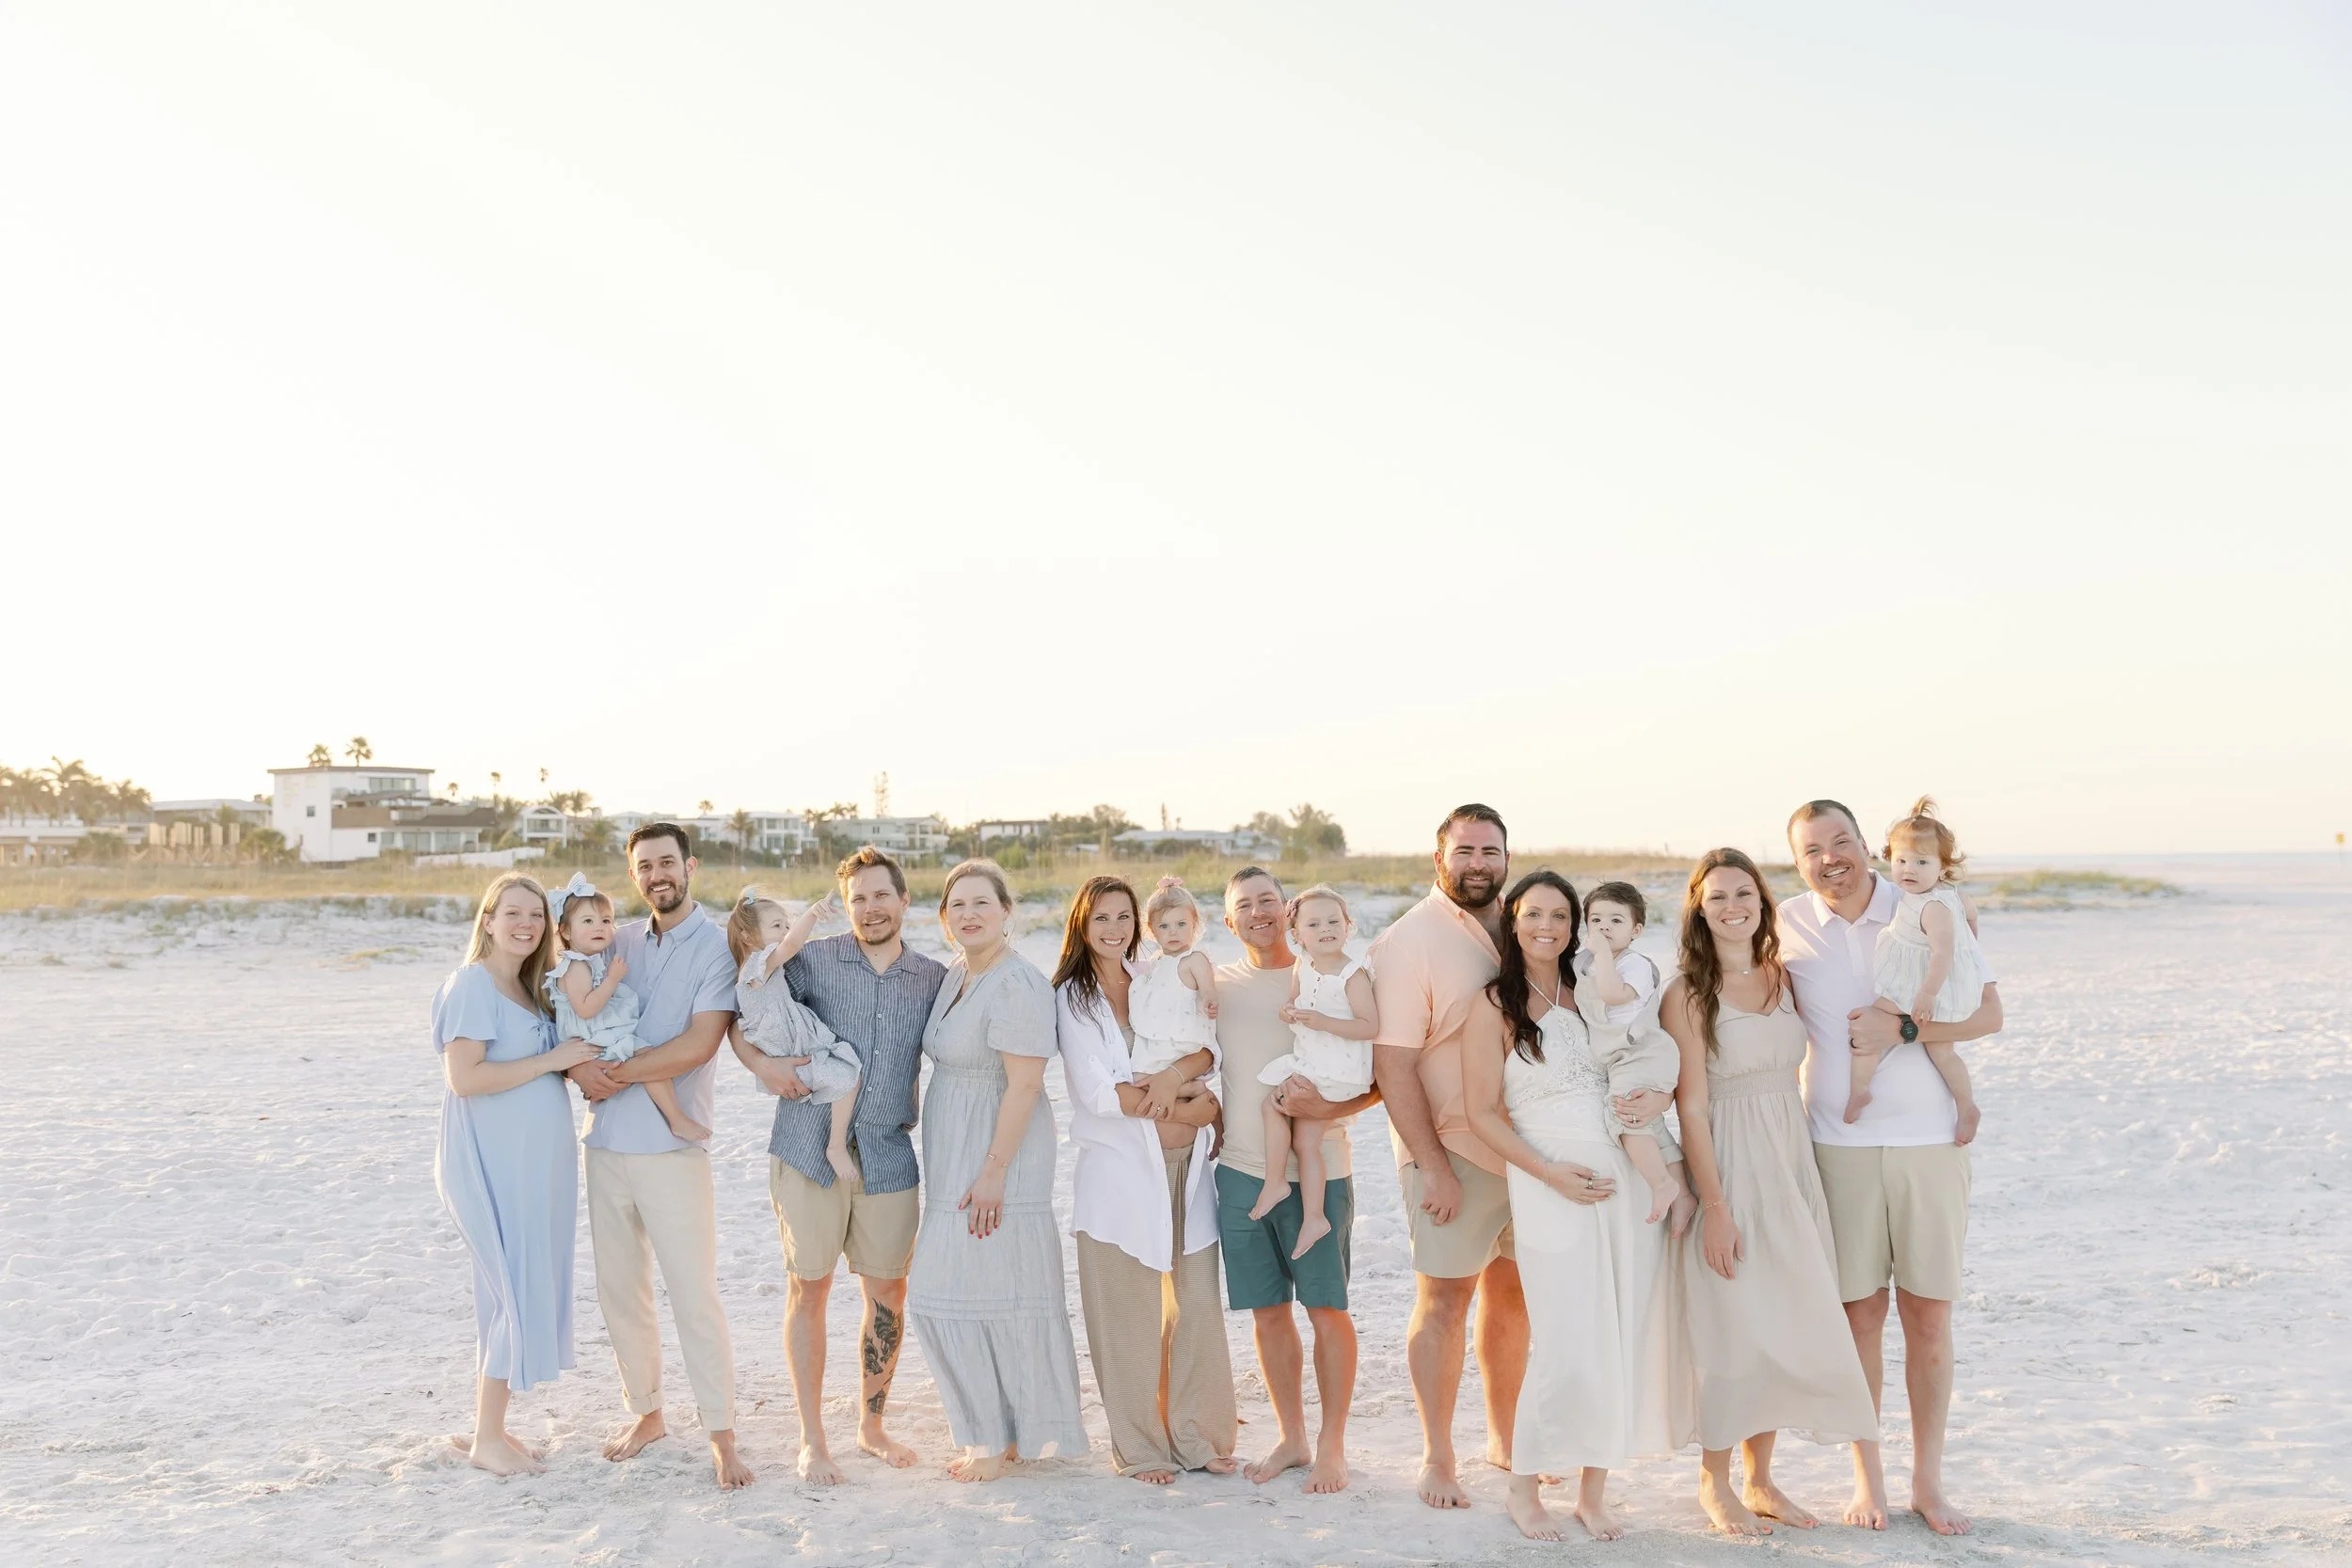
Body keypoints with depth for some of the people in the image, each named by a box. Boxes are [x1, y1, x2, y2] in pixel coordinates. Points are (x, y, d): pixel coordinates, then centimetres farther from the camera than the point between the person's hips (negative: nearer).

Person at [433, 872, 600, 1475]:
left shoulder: (528, 988, 14)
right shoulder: (471, 985, -12)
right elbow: (465, 1077, -21)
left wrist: (583, 1065, 3)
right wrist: (550, 1061, -18)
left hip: (536, 1164, 9)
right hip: (495, 1164, -9)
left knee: (519, 1293, 12)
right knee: (518, 1293, -6)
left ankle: (490, 1424, 23)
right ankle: (487, 1438, 5)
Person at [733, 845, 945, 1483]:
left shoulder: (935, 980, 7)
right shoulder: (814, 961, 0)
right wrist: (762, 1063, -10)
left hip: (888, 1159, 2)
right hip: (809, 1150, -2)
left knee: (889, 1296, 8)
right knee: (809, 1289, 3)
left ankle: (872, 1425, 26)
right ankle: (812, 1440, 14)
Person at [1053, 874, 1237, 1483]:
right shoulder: (1072, 996, 0)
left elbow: (1208, 1049, 4)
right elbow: (1097, 1092, -10)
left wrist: (1172, 1074, -17)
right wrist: (1186, 1107, -7)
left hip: (1186, 1165, 4)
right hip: (1118, 1171, -4)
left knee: (1199, 1300, 3)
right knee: (1129, 1313, -1)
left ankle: (1199, 1437, 16)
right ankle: (1141, 1448, 12)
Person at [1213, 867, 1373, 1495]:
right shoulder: (1216, 984, 7)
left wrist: (1326, 1108, -19)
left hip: (1318, 1170, -3)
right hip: (1241, 1168, 3)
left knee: (1326, 1309, 3)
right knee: (1267, 1312, 11)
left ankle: (1332, 1444, 17)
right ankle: (1291, 1438, 26)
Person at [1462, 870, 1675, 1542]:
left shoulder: (1592, 990, 12)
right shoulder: (1496, 1006, -2)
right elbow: (1482, 1112, -4)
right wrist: (1550, 1173, -13)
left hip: (1627, 1177, 5)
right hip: (1551, 1183, -5)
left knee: (1624, 1339, 4)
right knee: (1567, 1349, -6)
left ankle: (1594, 1490, 18)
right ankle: (1523, 1487, 14)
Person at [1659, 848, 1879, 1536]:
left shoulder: (1784, 979, 7)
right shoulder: (1688, 993, -9)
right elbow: (1692, 1106, -12)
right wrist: (1715, 1207, -15)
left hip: (1791, 1169, 5)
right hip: (1727, 1170, -5)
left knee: (1785, 1326, 10)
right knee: (1728, 1326, 1)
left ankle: (1760, 1478, 25)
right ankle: (1715, 1481, 19)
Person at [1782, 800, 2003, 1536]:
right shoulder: (1787, 928, -1)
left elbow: (1988, 1012, -5)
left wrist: (1903, 1029, -19)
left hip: (1930, 1142, 0)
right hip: (1838, 1145, 0)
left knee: (1929, 1318, 6)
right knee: (1859, 1315, 6)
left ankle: (1927, 1480, 21)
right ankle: (1866, 1477, 21)